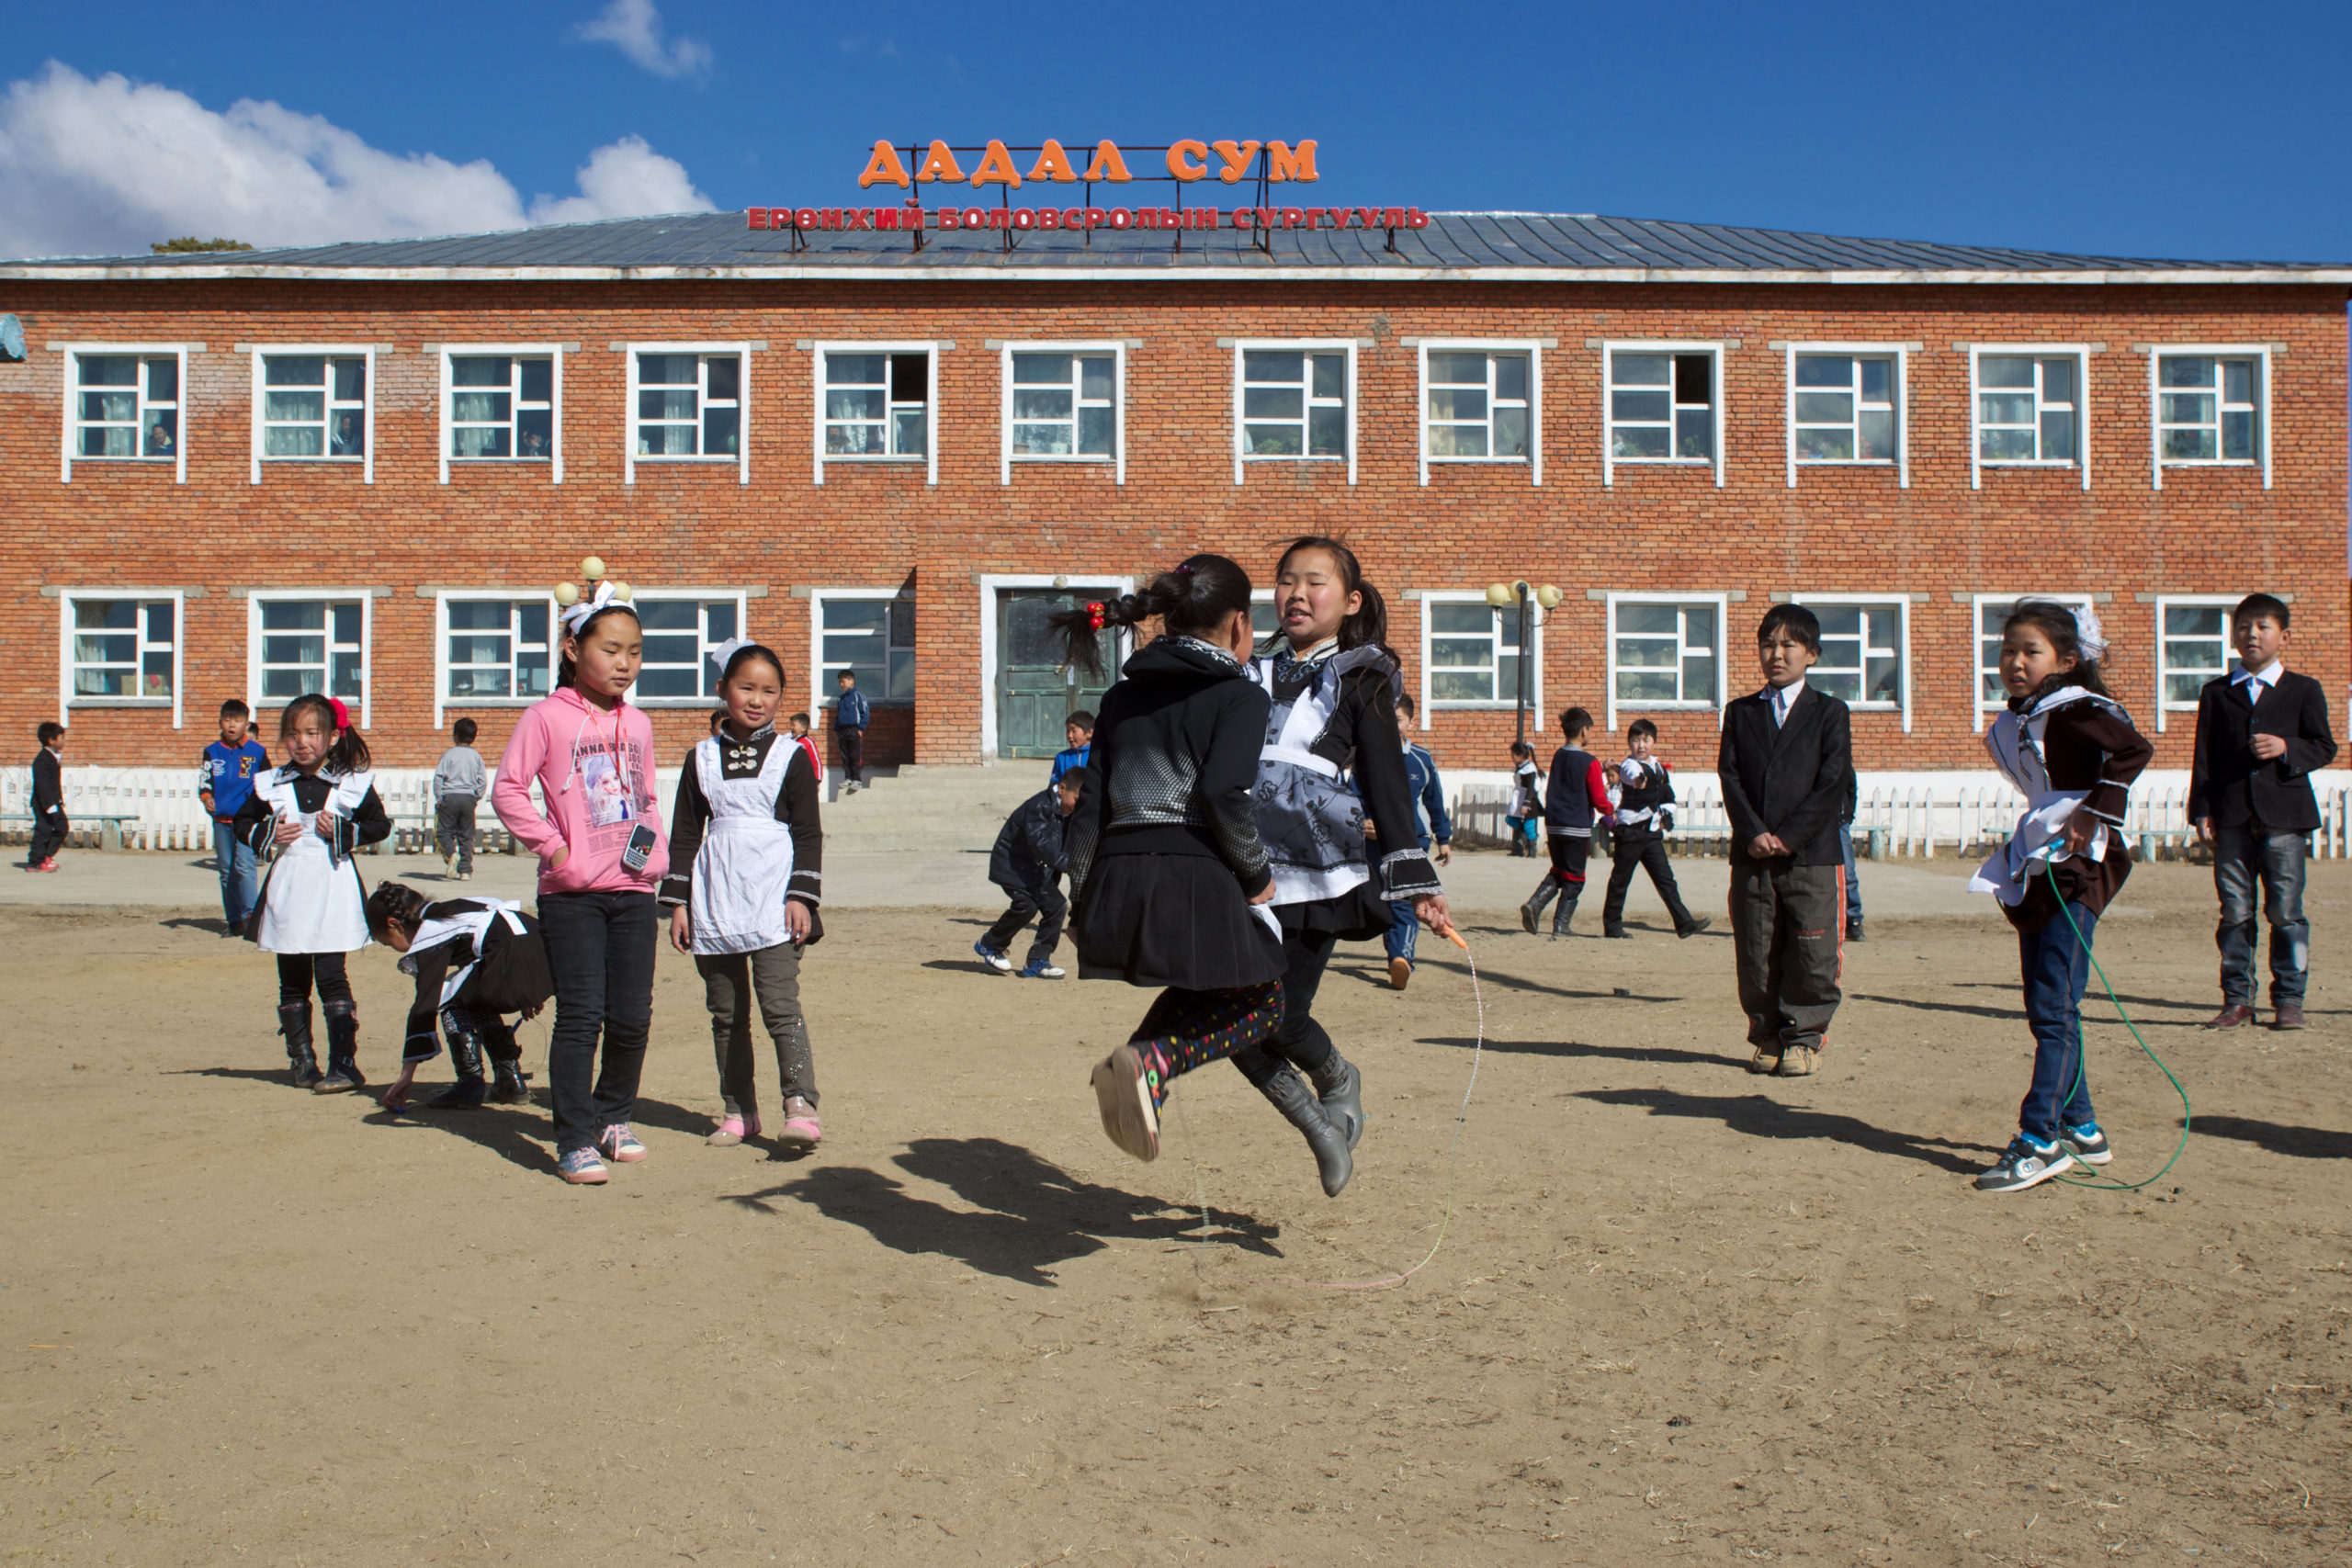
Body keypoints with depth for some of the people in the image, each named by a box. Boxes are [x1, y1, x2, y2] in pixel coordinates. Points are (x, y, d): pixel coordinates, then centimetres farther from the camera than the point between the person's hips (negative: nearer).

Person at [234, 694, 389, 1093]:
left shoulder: (353, 784, 0)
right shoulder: (271, 786, 7)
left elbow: (380, 826, 4)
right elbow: (243, 823, 16)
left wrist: (341, 832, -11)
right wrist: (268, 835, -4)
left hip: (333, 890, -4)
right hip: (288, 891, 4)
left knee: (332, 977, -8)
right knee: (292, 981, 9)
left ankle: (343, 1065, -7)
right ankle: (302, 1061, 19)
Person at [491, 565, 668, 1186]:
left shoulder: (636, 723, 12)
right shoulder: (547, 716, -4)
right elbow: (507, 789, -6)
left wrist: (654, 848, 7)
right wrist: (552, 846, -12)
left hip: (633, 887, 5)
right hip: (572, 893, -5)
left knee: (632, 1016, 6)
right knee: (580, 1015, -4)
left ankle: (614, 1117, 27)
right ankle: (575, 1140, 6)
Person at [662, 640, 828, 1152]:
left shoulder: (792, 756, 4)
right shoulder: (702, 759, 11)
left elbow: (809, 833, 2)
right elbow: (684, 834, 12)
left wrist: (801, 896, -8)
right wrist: (678, 902, 6)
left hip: (772, 901, -3)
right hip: (714, 904, 4)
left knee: (780, 1004, -12)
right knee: (726, 1011, 9)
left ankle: (801, 1106, -14)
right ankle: (738, 1110, 18)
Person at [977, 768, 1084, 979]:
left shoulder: (1063, 811, 3)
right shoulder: (1039, 807, -25)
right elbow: (1040, 842, -37)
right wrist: (1067, 861, -45)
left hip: (1036, 868, 9)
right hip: (1011, 864, -9)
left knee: (1055, 906, -3)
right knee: (1026, 905, -22)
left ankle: (1037, 962, 4)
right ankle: (989, 945, 2)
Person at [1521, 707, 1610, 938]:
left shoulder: (1557, 756, 7)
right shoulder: (1590, 762, -11)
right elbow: (1599, 800, -12)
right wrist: (1609, 809, 13)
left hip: (1553, 825, 6)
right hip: (1577, 828, -6)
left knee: (1558, 871, 20)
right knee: (1573, 878, 6)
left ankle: (1534, 903, -4)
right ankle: (1560, 927, 4)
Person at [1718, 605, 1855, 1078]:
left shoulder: (1830, 713, 5)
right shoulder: (1740, 712, 13)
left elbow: (1832, 783, -4)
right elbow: (1729, 776, 3)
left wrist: (1789, 836, -13)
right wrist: (1753, 833, -11)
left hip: (1811, 855, -2)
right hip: (1752, 856, 2)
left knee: (1812, 954, 0)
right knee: (1755, 952, 5)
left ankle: (1803, 1037, 12)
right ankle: (1767, 1035, 18)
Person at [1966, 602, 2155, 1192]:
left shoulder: (2073, 710, -12)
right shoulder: (2017, 722, 14)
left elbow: (2134, 748, -26)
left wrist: (2097, 812, -24)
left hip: (2076, 867, -10)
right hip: (2035, 871, 10)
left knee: (2054, 1008, -9)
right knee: (2045, 1007, 14)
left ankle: (2040, 1142, -6)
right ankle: (2079, 1127, 25)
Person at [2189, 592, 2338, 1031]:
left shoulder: (2304, 690, 9)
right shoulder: (2216, 693, 12)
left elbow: (2324, 747, 4)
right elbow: (2204, 756, 9)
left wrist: (2286, 748, -16)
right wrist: (2201, 810, 1)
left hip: (2285, 815, -1)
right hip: (2232, 819, 1)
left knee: (2286, 911, 0)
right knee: (2235, 912, 3)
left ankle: (2289, 999, 8)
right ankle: (2237, 1000, 8)